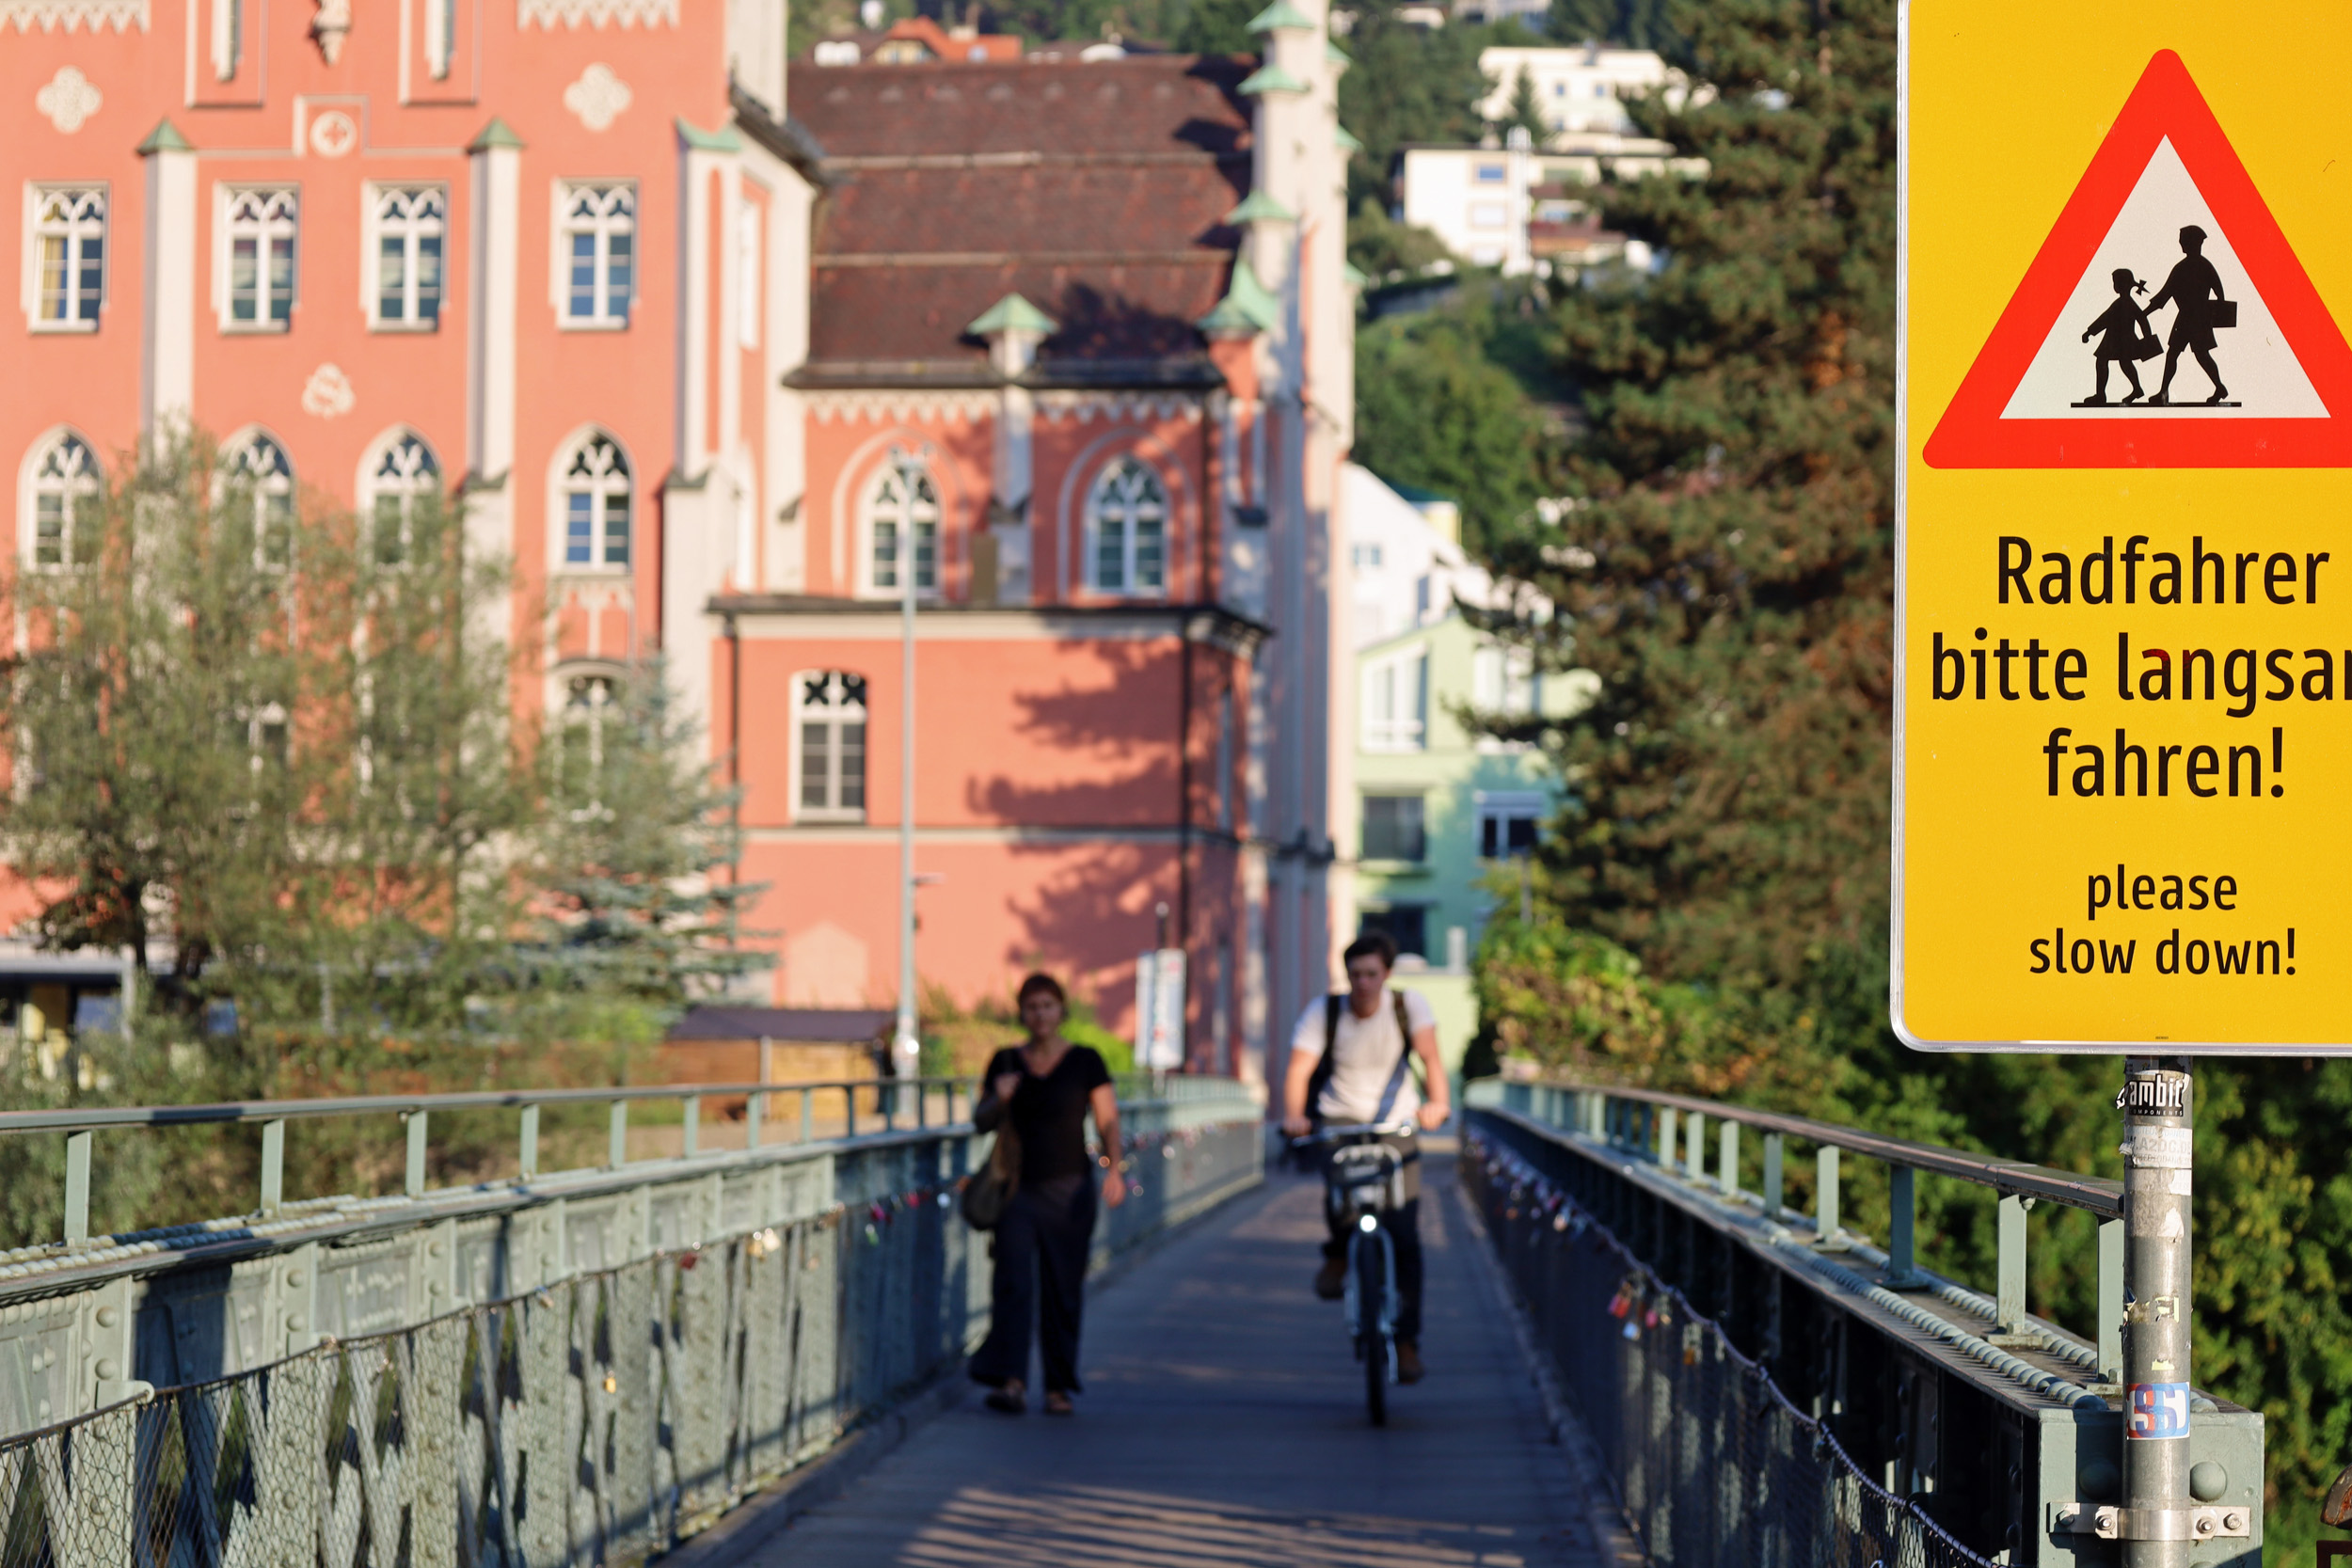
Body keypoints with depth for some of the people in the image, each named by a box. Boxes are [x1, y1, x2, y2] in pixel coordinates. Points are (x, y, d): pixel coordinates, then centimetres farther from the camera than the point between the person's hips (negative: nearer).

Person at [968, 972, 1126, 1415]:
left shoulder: (1085, 1062, 3)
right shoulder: (1005, 1061, 8)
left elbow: (1108, 1121, 0)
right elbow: (982, 1122, 13)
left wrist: (1114, 1168, -16)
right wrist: (999, 1099, -9)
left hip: (1068, 1189, -1)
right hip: (1017, 1187, 1)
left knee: (1063, 1289, 1)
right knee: (1013, 1282, -12)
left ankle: (1059, 1387, 10)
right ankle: (1010, 1382, -20)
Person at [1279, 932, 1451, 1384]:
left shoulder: (1409, 1004, -5)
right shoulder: (1324, 1012, -7)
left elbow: (1429, 1054, -17)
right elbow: (1299, 1068, -16)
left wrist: (1438, 1101, -36)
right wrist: (1293, 1115, -35)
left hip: (1397, 1126, 1)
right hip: (1339, 1121, -1)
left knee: (1405, 1236, -8)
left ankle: (1408, 1339, 4)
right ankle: (1339, 1252, -6)